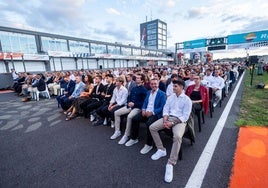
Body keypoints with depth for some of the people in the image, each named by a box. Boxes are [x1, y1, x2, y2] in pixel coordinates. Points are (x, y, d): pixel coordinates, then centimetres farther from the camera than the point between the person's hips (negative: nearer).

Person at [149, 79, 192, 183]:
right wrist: (165, 120, -11)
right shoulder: (170, 97, 12)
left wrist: (172, 123, -19)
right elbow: (165, 109, 8)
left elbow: (185, 116, -10)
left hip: (180, 120, -5)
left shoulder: (187, 100, -4)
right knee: (152, 127, -12)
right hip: (168, 117, 6)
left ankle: (170, 164, -24)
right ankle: (161, 150, 3)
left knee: (177, 136, -35)